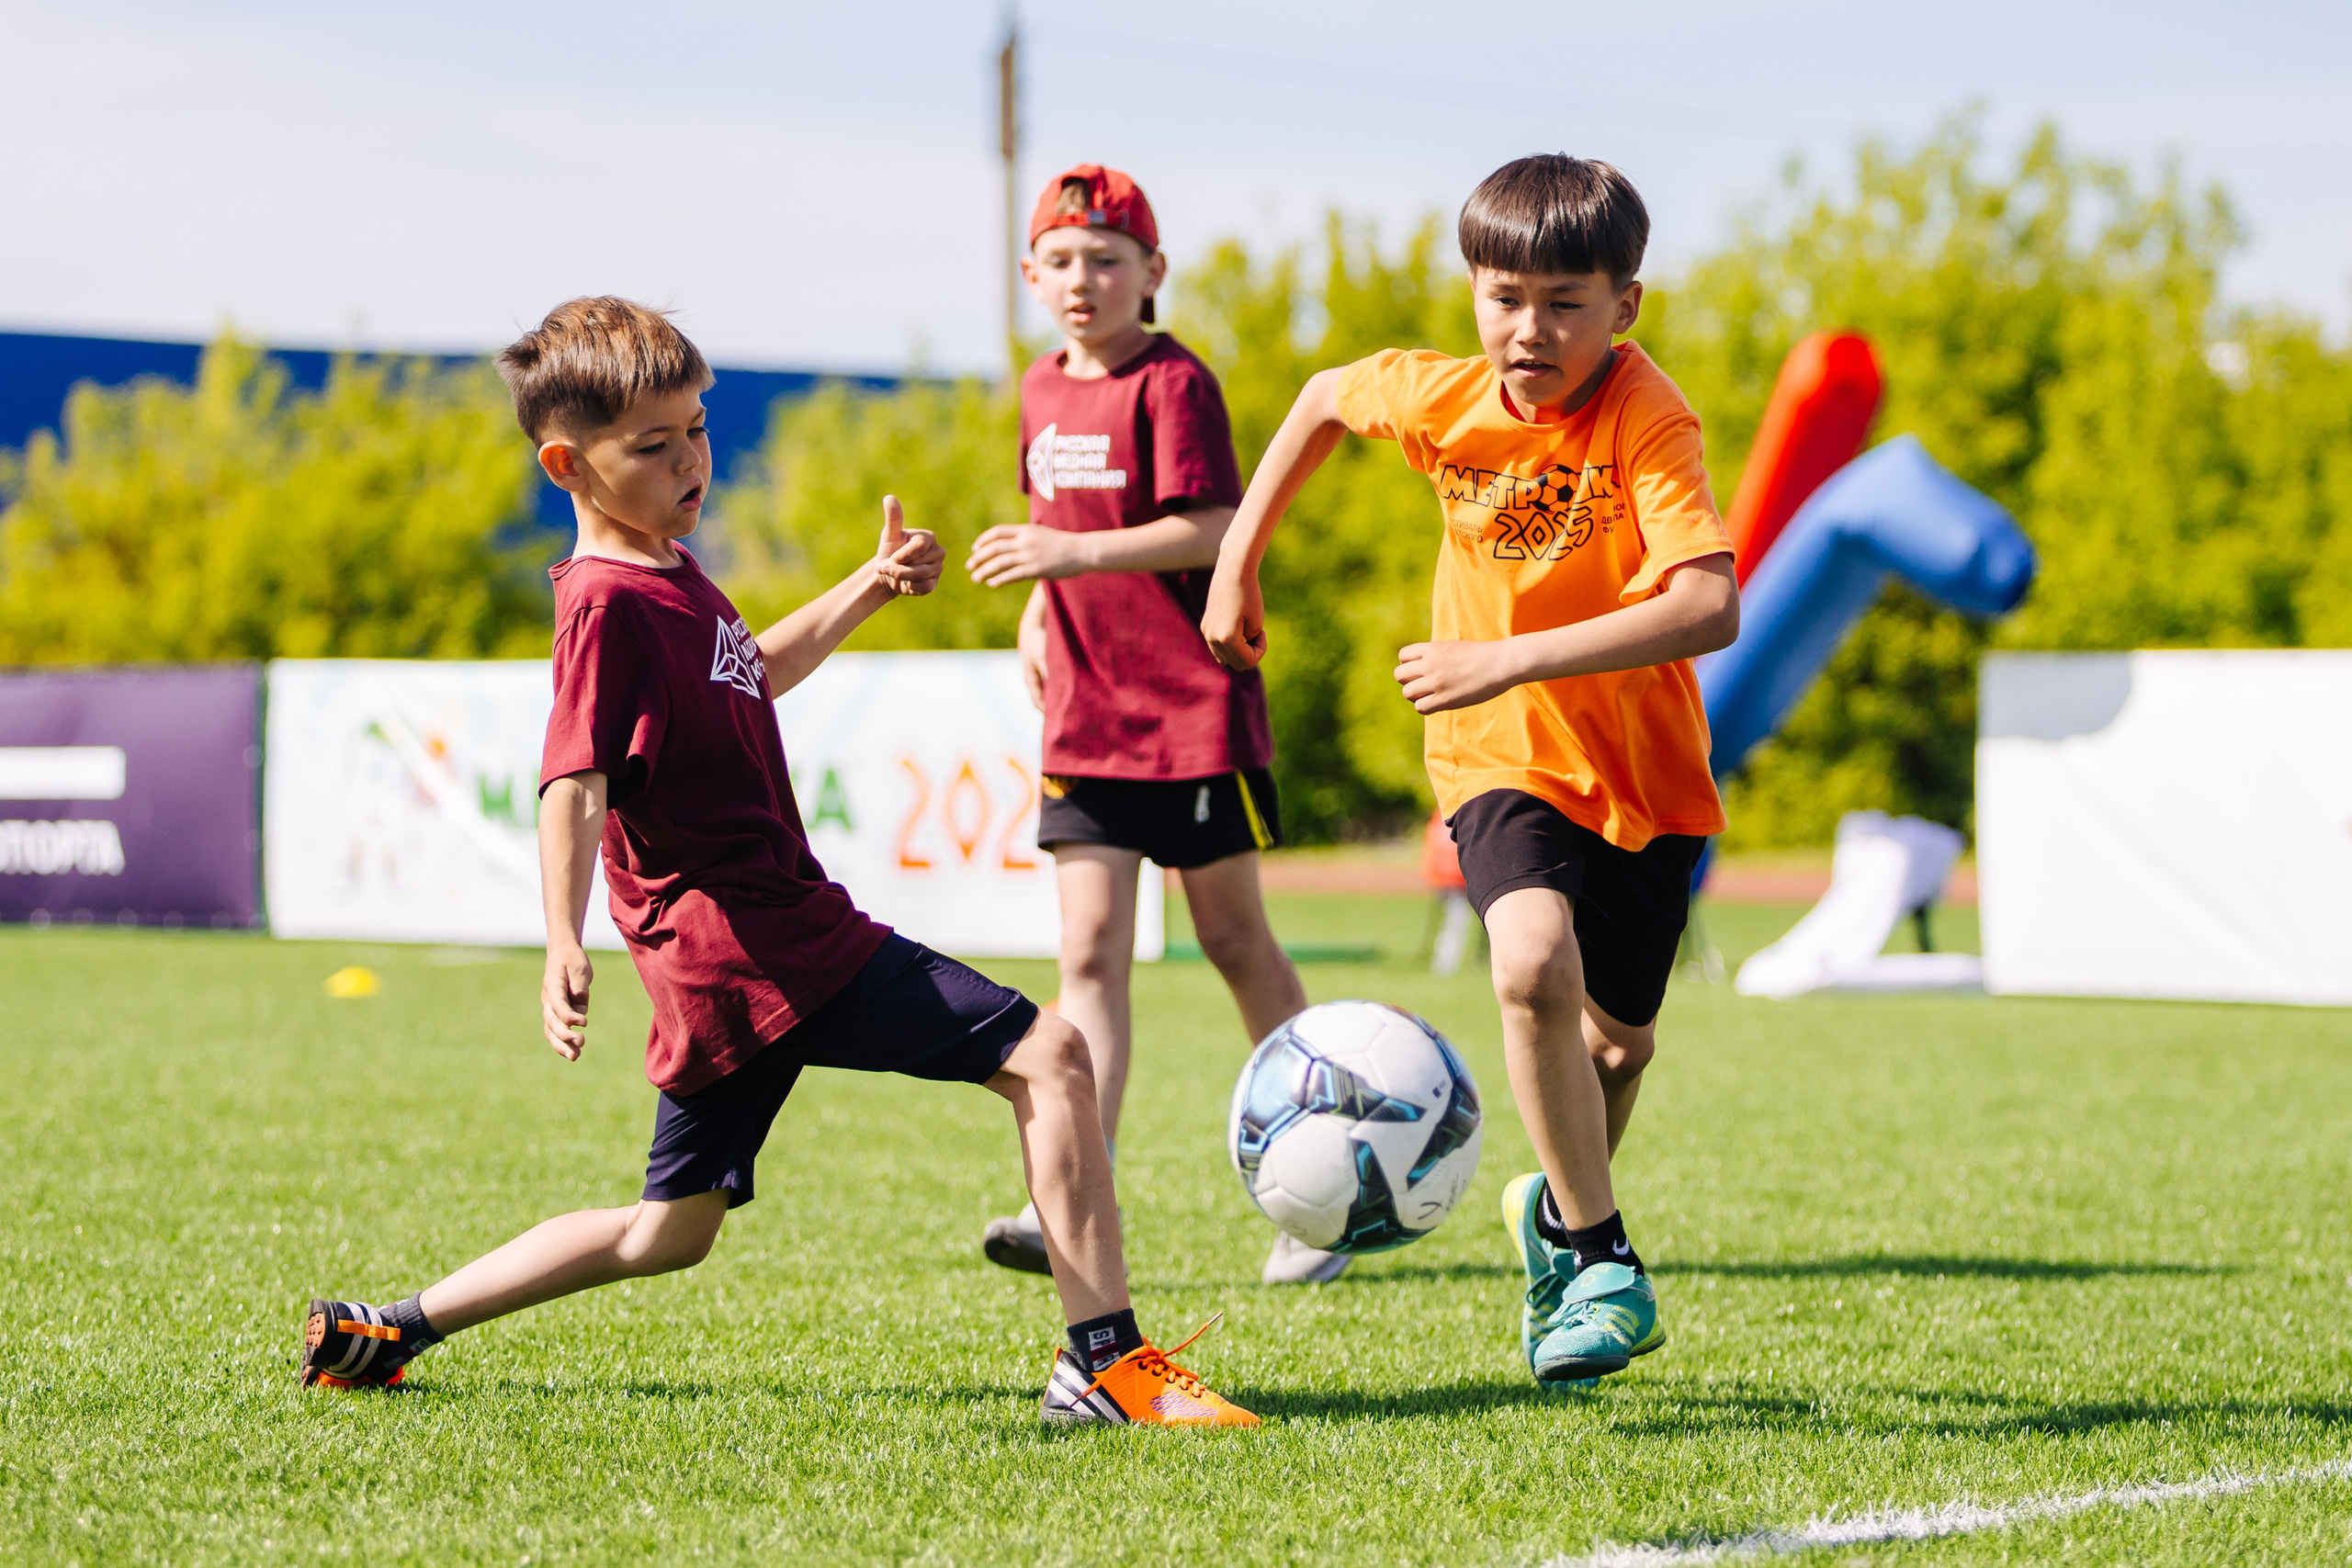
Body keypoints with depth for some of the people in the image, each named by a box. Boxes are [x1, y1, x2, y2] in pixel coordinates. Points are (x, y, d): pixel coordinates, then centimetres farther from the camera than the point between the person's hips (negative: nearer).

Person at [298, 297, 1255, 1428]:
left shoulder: (668, 573, 17)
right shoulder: (609, 605, -13)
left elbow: (751, 677, 38)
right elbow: (574, 784, -25)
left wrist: (869, 588, 37)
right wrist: (564, 944, -38)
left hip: (721, 970, 11)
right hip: (773, 948, -11)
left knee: (671, 1232, 21)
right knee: (1048, 1056, -12)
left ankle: (387, 1332, 22)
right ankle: (1104, 1363, -16)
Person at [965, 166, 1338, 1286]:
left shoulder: (1172, 383, -11)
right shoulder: (1043, 388, 12)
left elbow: (1211, 530, -21)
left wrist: (1072, 554, -28)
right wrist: (1038, 607, 12)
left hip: (1194, 704, -6)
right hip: (1085, 715, 6)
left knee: (1234, 941, 5)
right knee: (1089, 954, -4)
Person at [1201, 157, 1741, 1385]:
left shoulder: (1647, 420, -25)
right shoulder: (1440, 399, -11)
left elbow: (1708, 608, -39)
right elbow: (1325, 398, 13)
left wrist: (1514, 656, -43)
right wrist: (1236, 562, 12)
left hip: (1646, 774, -1)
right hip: (1501, 757, 1)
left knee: (1617, 1040, 13)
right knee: (1536, 965, -28)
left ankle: (1559, 1214, 47)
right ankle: (1601, 1262, -15)